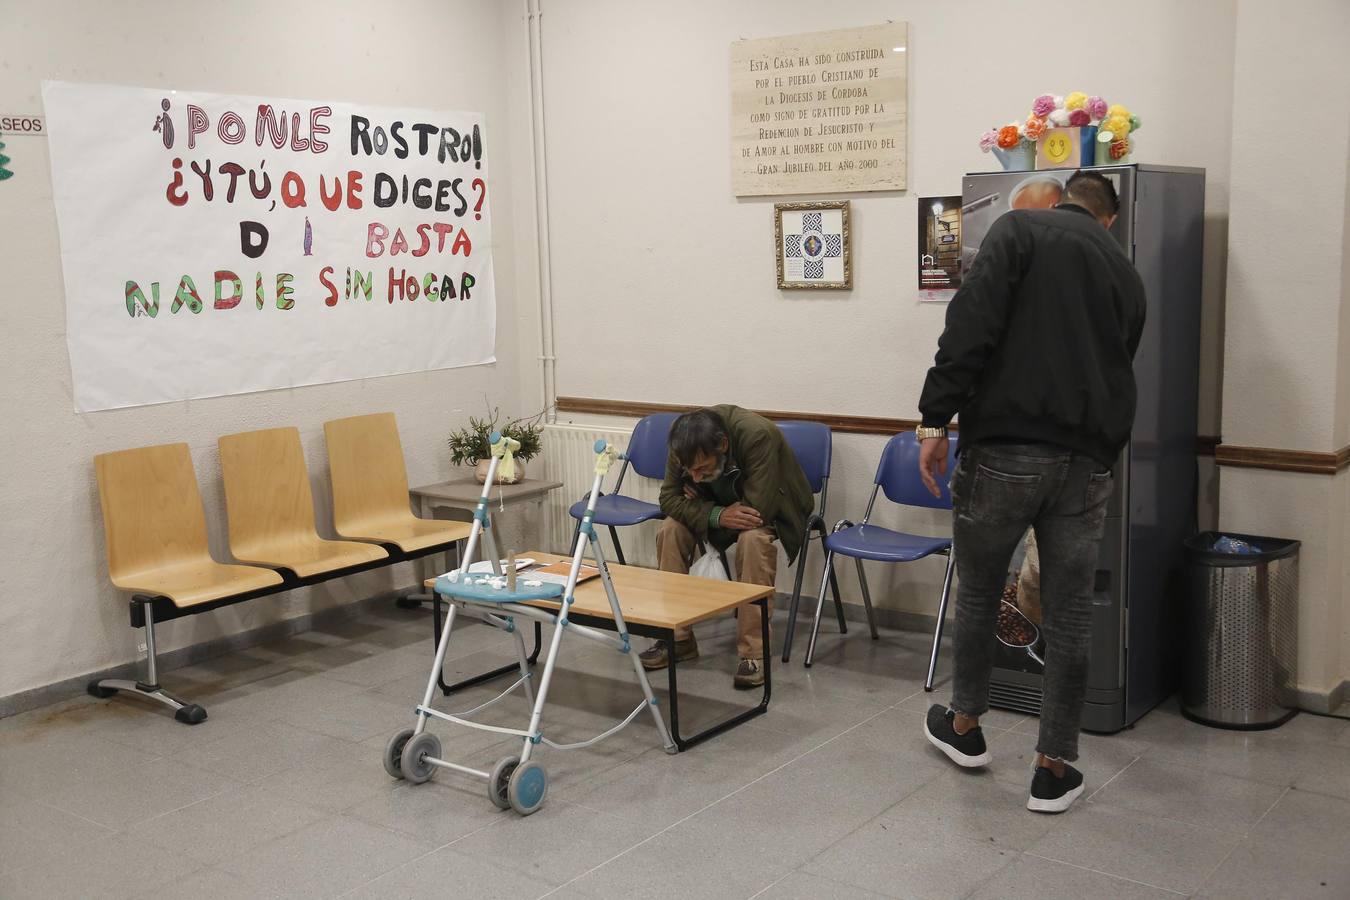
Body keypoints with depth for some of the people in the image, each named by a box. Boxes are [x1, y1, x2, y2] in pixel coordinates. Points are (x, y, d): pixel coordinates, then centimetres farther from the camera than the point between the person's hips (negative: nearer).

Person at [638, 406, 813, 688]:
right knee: (671, 530, -19)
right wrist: (716, 515, -36)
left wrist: (699, 504, -21)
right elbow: (669, 498, -16)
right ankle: (676, 637, -7)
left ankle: (753, 652, -27)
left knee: (753, 540, -35)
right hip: (721, 504, 5)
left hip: (770, 507, -5)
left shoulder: (758, 436, -37)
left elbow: (757, 510, -36)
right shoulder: (687, 445, -22)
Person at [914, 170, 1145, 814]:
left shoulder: (1021, 228, 3)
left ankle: (964, 727, 34)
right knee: (1069, 616, 10)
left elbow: (971, 325, -12)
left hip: (1004, 450, -3)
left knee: (978, 594, 17)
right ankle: (1054, 769, 17)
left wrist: (935, 418, -11)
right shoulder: (1126, 272, 17)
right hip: (1087, 464, 3)